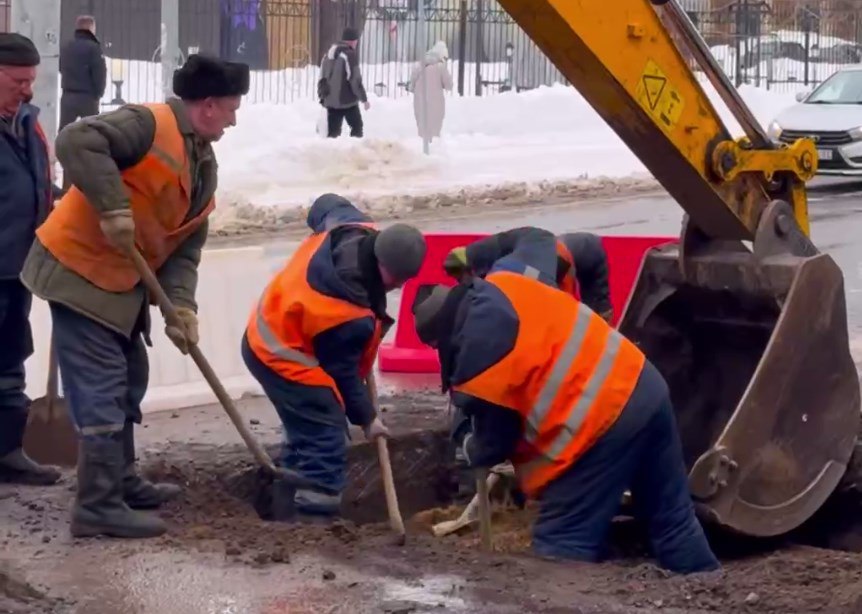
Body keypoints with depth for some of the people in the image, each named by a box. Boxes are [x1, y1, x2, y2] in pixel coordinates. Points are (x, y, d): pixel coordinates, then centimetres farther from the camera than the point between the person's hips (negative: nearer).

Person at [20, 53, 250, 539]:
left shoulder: (204, 167, 12)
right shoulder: (150, 125, -17)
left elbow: (186, 247, 8)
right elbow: (77, 142, -32)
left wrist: (182, 306, -7)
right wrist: (114, 207, -32)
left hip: (121, 281, 10)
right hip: (80, 270, -10)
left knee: (127, 382, 19)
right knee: (102, 390, -9)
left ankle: (121, 481, 33)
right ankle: (99, 505, -5)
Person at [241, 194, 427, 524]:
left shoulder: (353, 227, -14)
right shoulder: (349, 317, -34)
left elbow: (325, 205, 10)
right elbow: (342, 371, -18)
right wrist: (366, 418, -3)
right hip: (283, 358, -10)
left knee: (308, 435, 19)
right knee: (325, 444, -10)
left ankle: (288, 514, 27)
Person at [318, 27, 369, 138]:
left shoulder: (329, 54, 11)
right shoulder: (350, 55, -12)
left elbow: (322, 78, 14)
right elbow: (355, 80, -14)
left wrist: (322, 97, 21)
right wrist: (364, 99, -7)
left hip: (331, 101, 6)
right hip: (347, 100, -6)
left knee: (333, 131, 7)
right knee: (357, 126, 9)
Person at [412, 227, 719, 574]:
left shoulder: (477, 359, -11)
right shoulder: (503, 281, 9)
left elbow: (495, 439, 1)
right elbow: (539, 240, 32)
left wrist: (471, 452, 24)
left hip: (599, 421, -8)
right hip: (642, 384, 9)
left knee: (562, 545, 0)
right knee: (673, 517, 18)